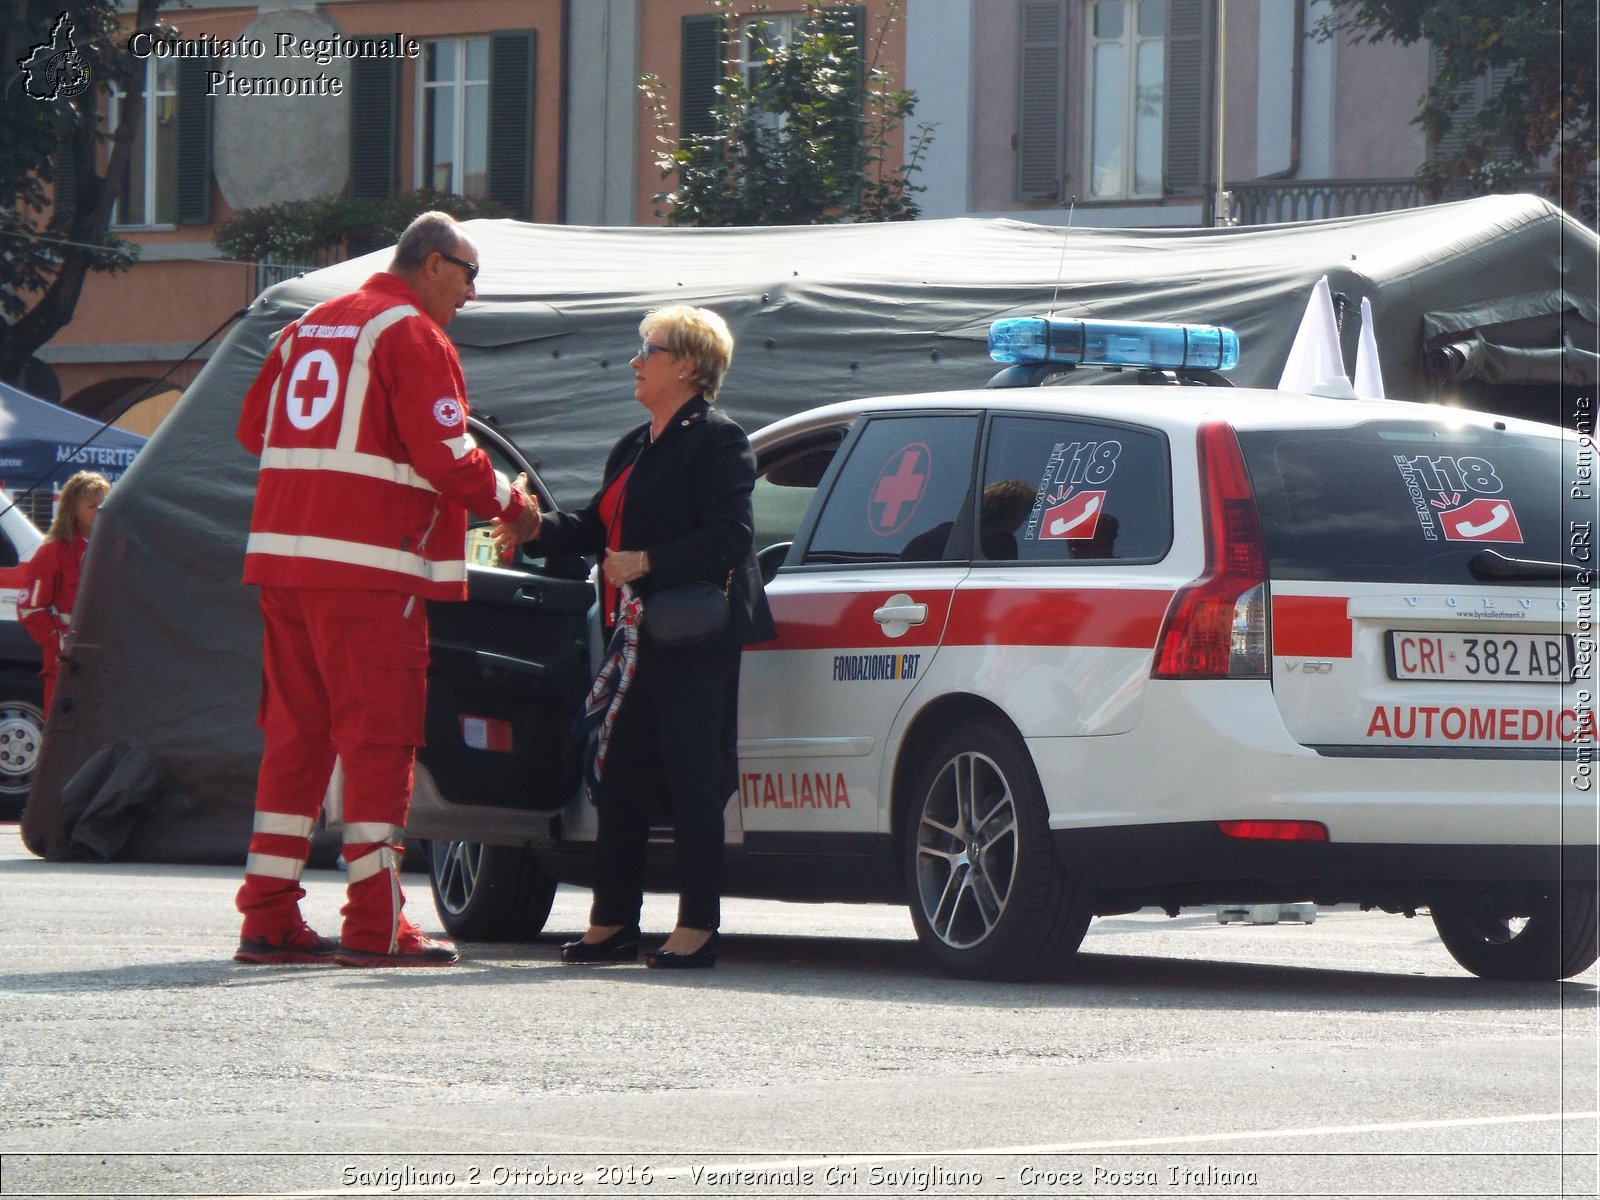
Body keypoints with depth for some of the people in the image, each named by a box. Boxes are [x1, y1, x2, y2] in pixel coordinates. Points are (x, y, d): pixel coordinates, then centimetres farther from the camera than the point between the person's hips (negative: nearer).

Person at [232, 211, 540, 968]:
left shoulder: (311, 327, 19)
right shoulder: (412, 333, -6)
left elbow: (253, 429, 23)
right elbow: (445, 454, -13)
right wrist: (511, 507, 1)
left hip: (283, 552, 8)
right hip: (368, 565, -8)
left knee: (295, 734, 11)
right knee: (378, 738, -5)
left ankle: (268, 917, 10)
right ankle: (375, 926, -7)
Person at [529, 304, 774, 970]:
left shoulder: (716, 440, -8)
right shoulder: (635, 447, 20)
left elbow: (728, 538, -17)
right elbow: (598, 528, 18)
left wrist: (648, 563, -20)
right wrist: (537, 527, 3)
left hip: (693, 641, -9)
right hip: (637, 640, 9)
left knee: (692, 781, -5)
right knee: (621, 782, 10)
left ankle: (697, 928, -1)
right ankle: (612, 924, 16)